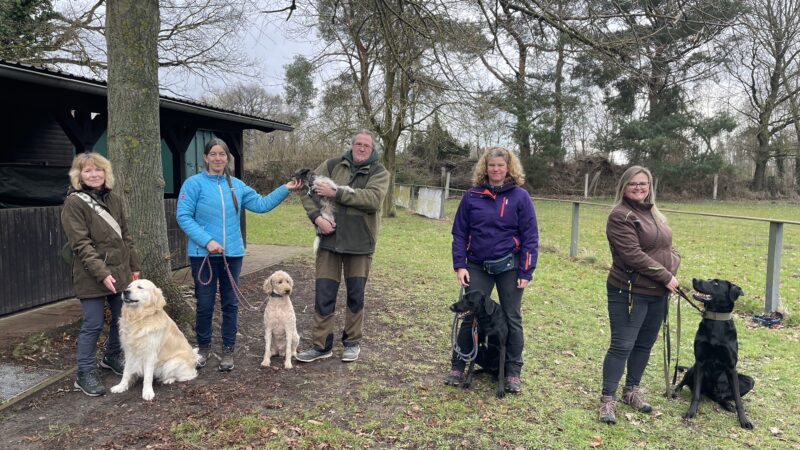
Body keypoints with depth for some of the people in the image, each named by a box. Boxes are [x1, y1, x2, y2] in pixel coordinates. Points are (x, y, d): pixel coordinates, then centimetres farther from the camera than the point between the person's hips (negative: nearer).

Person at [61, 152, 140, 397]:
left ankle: (112, 357, 35)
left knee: (121, 319, 14)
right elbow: (81, 244, -15)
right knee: (93, 324, -2)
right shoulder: (74, 203, -9)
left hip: (120, 272, 6)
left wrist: (133, 266, 14)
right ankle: (85, 374, 12)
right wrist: (102, 272, -22)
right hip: (92, 275, -6)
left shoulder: (114, 199, 10)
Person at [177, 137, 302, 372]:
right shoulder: (194, 183, -4)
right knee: (205, 304, 6)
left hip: (232, 253, 3)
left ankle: (228, 351, 22)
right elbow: (183, 216, -10)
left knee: (230, 304, 9)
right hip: (203, 254, -3)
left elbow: (261, 204, 8)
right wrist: (207, 241, -18)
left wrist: (285, 189, 1)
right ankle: (203, 348, 26)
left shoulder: (237, 185, 9)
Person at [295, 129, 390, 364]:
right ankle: (321, 344, 17)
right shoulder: (332, 165, 6)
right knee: (323, 294, 4)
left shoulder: (379, 172, -1)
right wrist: (317, 216, -14)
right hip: (330, 239, 2)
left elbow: (373, 199, -19)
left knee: (356, 296, 11)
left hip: (360, 243, -1)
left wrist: (336, 194, -20)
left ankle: (352, 342, 28)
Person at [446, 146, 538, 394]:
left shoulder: (520, 196, -5)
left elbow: (530, 236, -5)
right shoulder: (472, 196, 0)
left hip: (509, 267, -1)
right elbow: (460, 233, 3)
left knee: (512, 318, 9)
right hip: (478, 266, 1)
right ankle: (457, 366, 18)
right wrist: (459, 265, -5)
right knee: (470, 316, 4)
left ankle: (513, 371, 22)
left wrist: (526, 271, -10)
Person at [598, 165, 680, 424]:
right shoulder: (621, 216, -12)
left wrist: (673, 267, -2)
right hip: (630, 292, -8)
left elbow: (666, 247, 19)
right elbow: (633, 255, -20)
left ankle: (631, 390, 30)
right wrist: (665, 277, -16)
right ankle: (608, 399, 4)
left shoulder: (654, 213, 14)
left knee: (645, 344, 15)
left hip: (658, 293, 8)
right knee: (622, 345, -5)